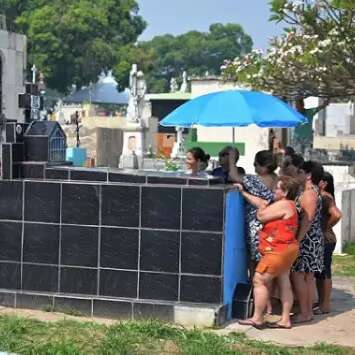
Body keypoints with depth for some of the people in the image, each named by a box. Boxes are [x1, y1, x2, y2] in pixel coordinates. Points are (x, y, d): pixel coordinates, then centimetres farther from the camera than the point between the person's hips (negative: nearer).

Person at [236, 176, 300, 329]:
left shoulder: (283, 205, -17)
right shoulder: (287, 204, 16)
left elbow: (261, 216, -16)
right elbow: (261, 203, 22)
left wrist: (262, 206, 5)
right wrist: (243, 192, 23)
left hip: (278, 251, -11)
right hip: (285, 250, 11)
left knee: (259, 281, -5)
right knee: (284, 283, 10)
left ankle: (257, 318, -2)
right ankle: (285, 320, 14)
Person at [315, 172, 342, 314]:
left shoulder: (325, 197, -16)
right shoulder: (321, 196, 11)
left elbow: (336, 215, -29)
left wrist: (327, 227, -16)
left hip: (325, 240, -9)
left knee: (324, 272, -1)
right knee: (319, 273, 14)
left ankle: (325, 305, 6)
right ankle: (321, 303, 23)